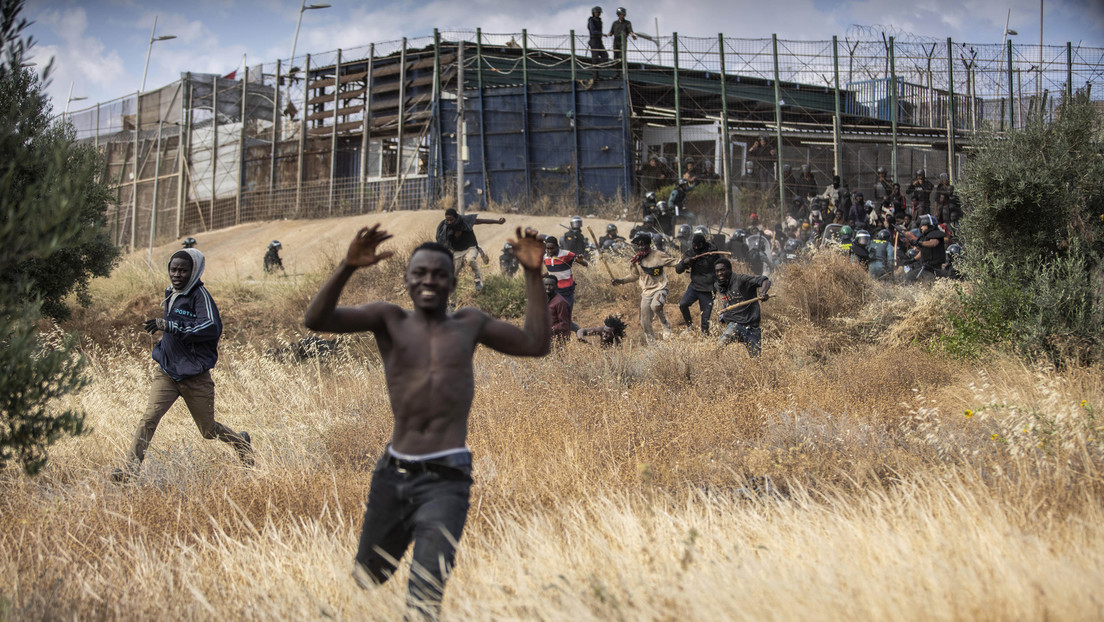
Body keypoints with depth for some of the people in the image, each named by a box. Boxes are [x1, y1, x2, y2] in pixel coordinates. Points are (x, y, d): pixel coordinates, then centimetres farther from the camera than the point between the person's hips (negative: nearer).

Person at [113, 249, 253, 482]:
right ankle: (131, 468, -12)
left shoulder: (200, 294, -14)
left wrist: (168, 325, -29)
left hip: (195, 377, -5)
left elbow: (212, 328, -29)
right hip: (166, 372, 5)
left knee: (209, 431, 11)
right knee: (149, 418, -14)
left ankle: (241, 441, 39)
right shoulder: (171, 294, 9)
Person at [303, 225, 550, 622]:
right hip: (393, 473, 1)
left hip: (446, 479, -1)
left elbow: (537, 344, 9)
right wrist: (347, 268, -24)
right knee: (365, 580, 16)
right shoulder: (389, 319, 4)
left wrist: (533, 275, 2)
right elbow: (316, 320, -9)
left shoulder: (469, 324, 10)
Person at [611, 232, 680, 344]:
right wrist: (622, 281, 5)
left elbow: (673, 262, -3)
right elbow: (634, 275, 18)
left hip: (660, 289, -5)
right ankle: (652, 344, 20)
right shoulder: (636, 260, 4)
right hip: (646, 292, 5)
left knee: (656, 306, -36)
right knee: (645, 323, 3)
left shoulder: (658, 255, -8)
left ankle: (666, 325, -7)